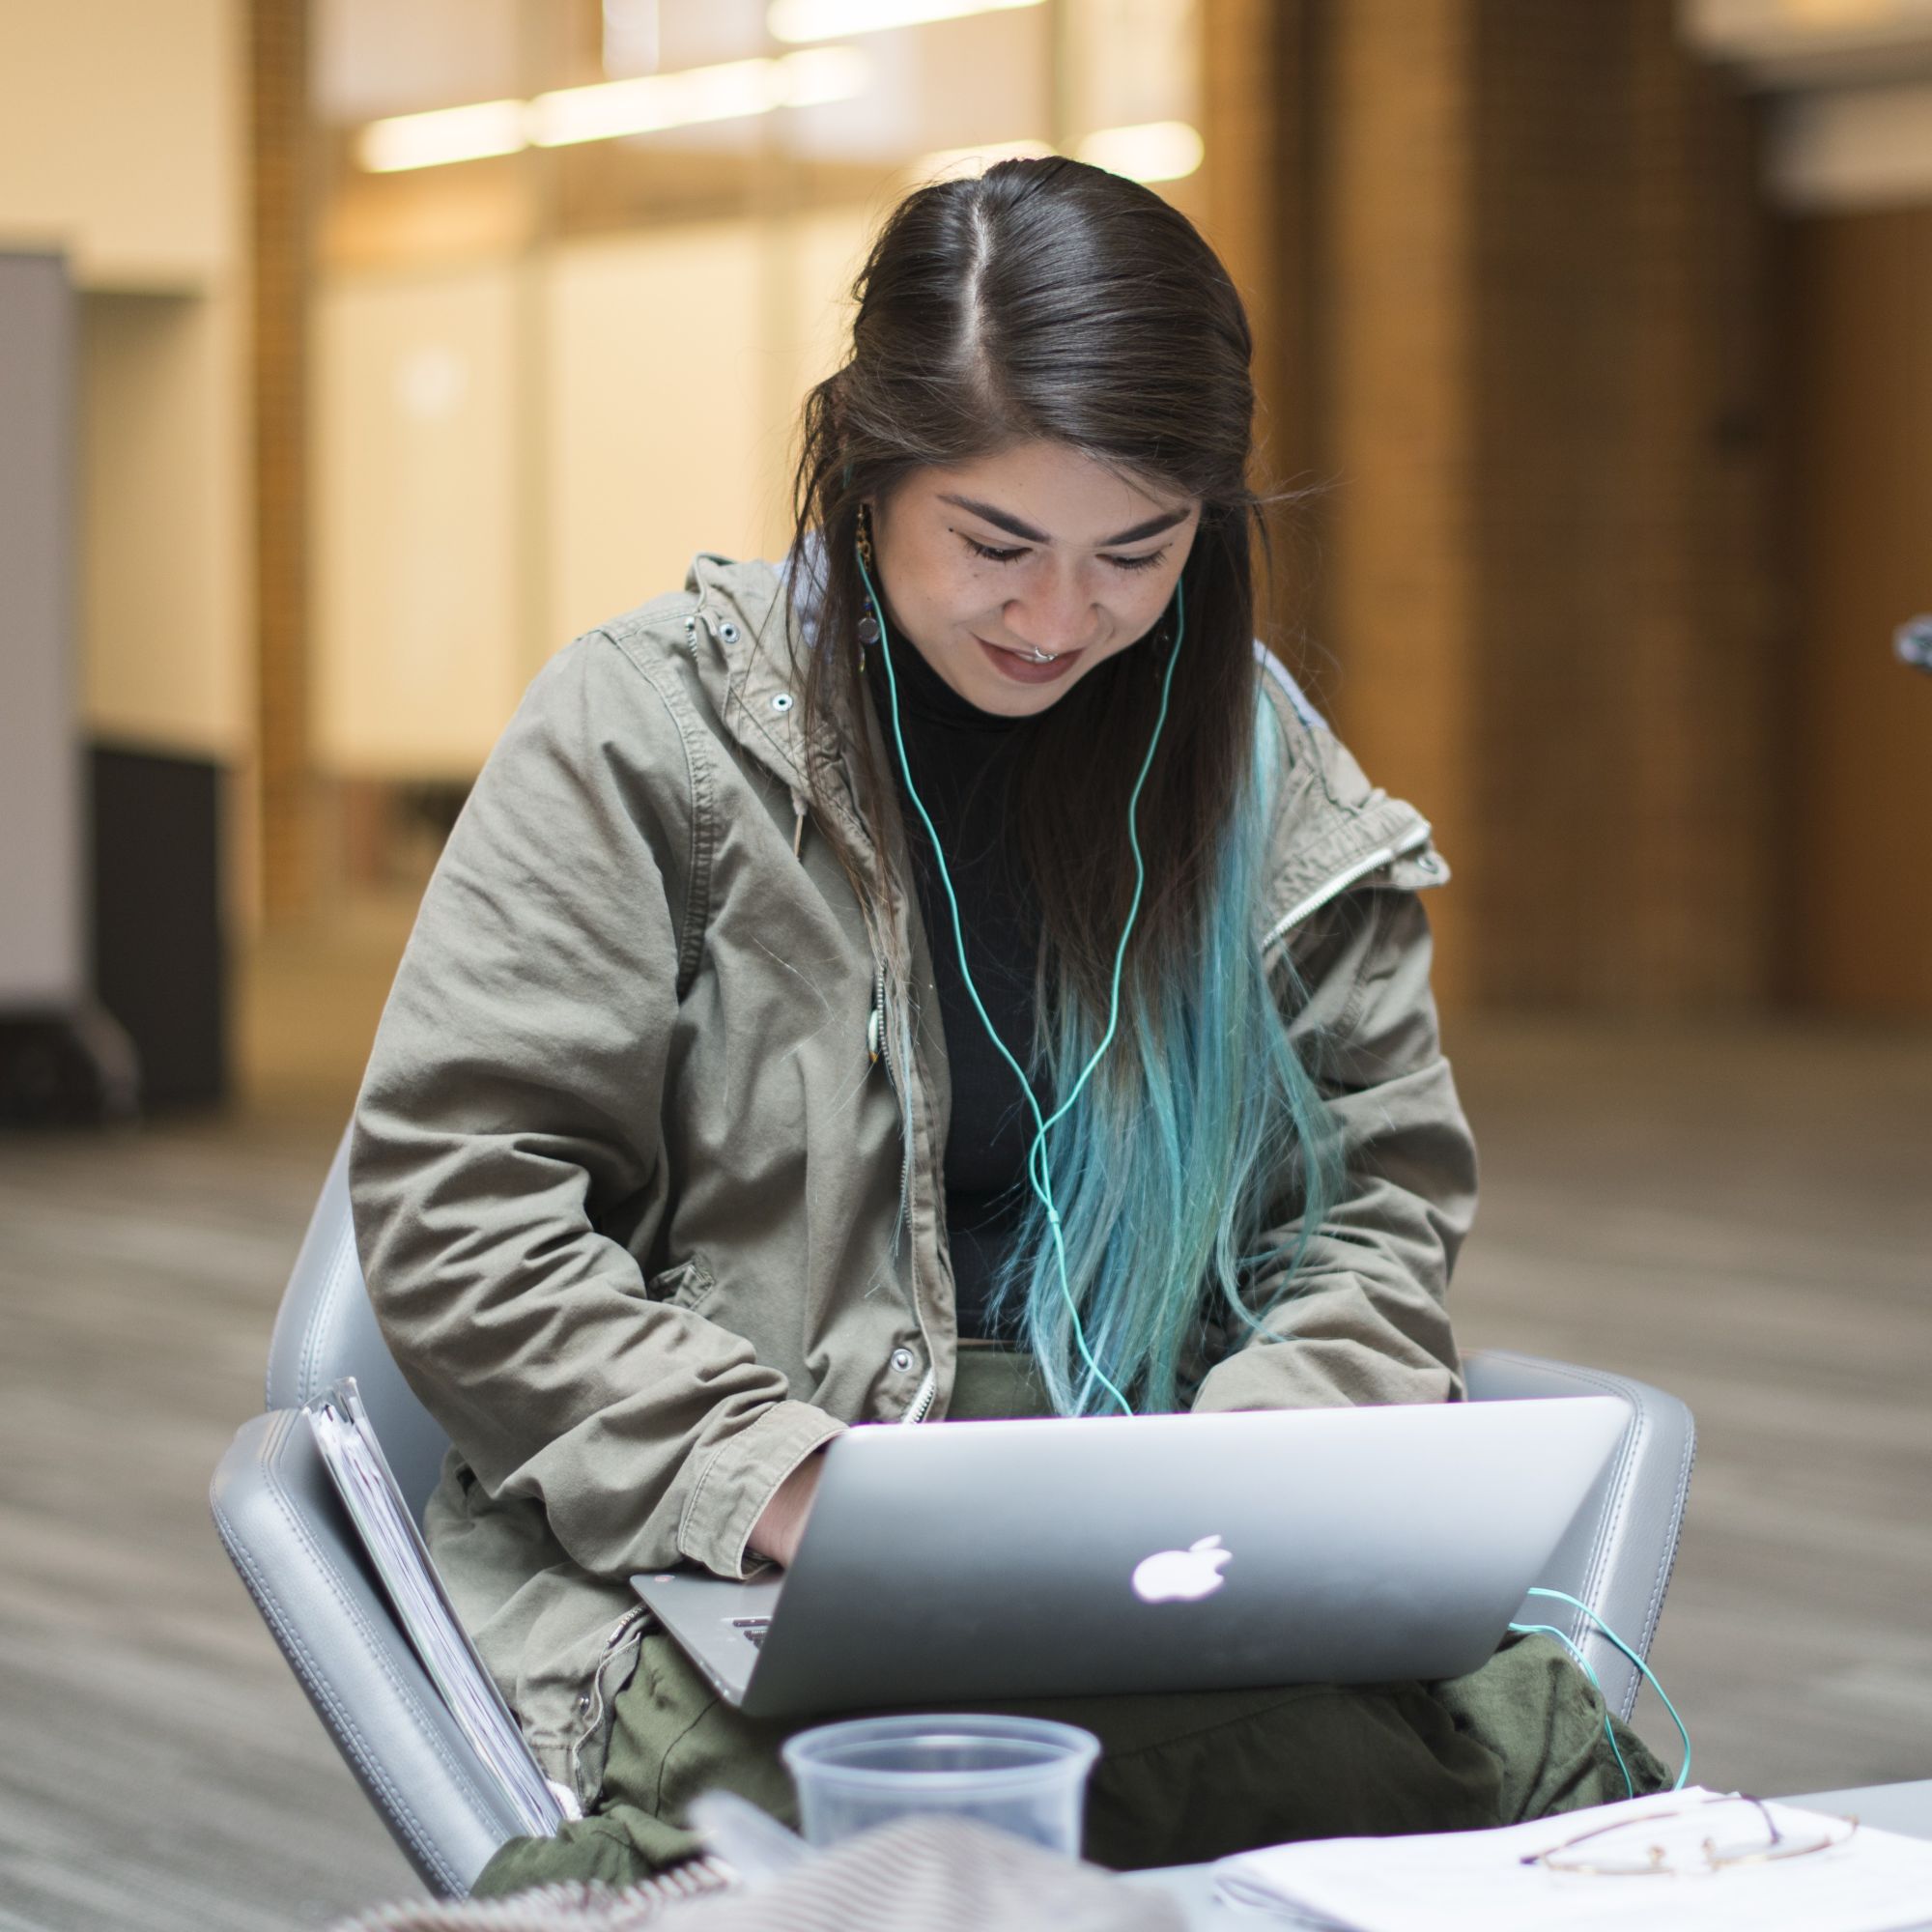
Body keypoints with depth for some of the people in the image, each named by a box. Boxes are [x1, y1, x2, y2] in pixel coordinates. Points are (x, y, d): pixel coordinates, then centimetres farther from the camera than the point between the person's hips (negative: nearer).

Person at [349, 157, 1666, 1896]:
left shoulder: (1263, 769, 12)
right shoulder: (653, 727, 0)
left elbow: (1381, 1201, 16)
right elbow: (451, 1196, -4)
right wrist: (786, 1478, -15)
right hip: (723, 1569, -4)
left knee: (1543, 1750, -27)